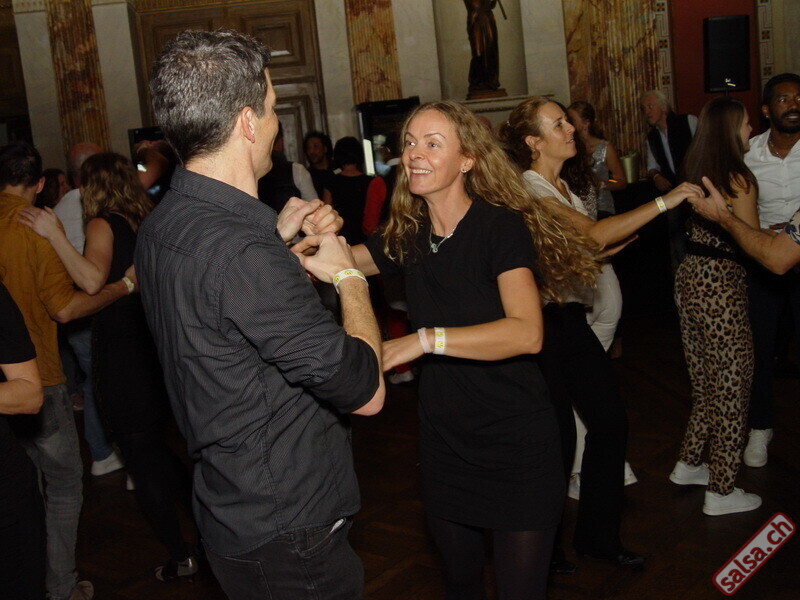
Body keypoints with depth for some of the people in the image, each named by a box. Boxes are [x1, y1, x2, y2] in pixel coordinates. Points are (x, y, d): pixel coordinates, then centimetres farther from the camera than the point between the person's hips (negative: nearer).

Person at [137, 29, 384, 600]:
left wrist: (278, 237, 11)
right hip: (288, 536, -10)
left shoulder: (163, 226, 2)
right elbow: (366, 391, -26)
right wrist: (347, 274, -11)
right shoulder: (239, 250, -30)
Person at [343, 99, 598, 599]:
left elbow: (526, 333, -30)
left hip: (516, 445, -5)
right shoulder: (407, 237, 2)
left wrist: (425, 340, -39)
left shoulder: (501, 226, -16)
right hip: (444, 441, 6)